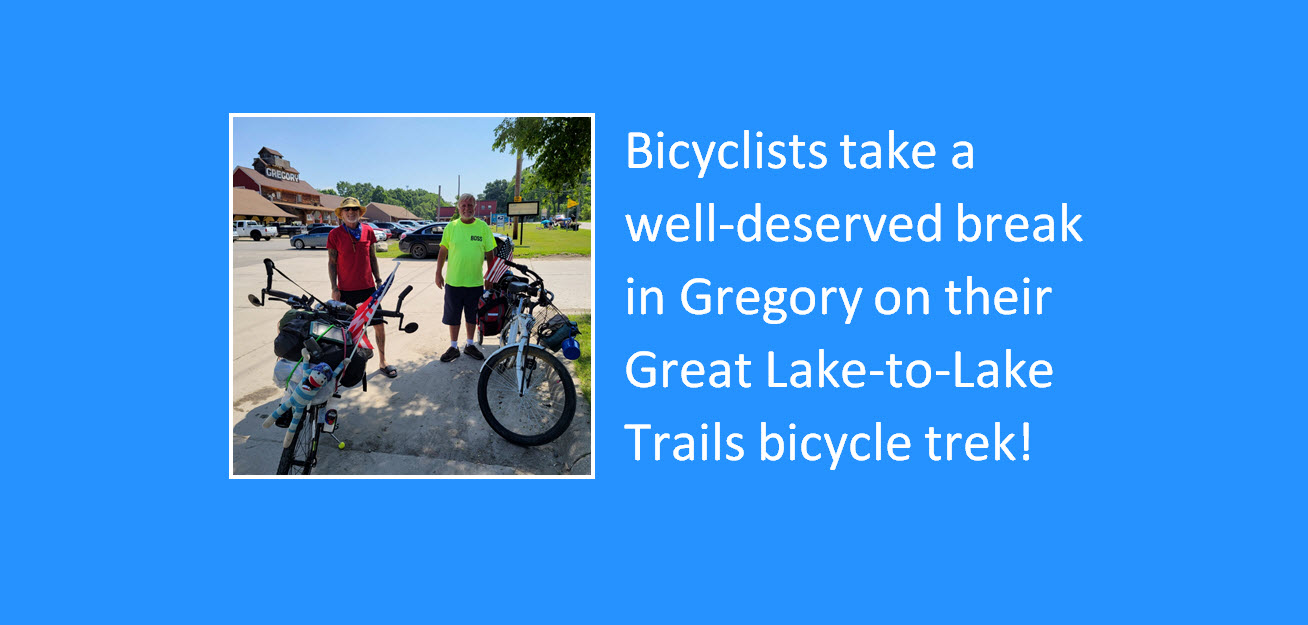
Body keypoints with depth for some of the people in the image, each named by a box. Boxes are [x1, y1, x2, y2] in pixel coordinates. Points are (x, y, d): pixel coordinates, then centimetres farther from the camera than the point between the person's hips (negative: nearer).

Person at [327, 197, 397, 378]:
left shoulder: (368, 231, 4)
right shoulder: (335, 234, -3)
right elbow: (332, 262, 0)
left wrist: (379, 280, 7)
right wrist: (334, 288, -4)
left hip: (368, 287, 2)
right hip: (346, 289, -2)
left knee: (379, 324, 1)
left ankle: (383, 362, 13)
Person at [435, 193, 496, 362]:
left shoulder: (483, 227, -1)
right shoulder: (451, 227, 0)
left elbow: (490, 254, 4)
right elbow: (443, 252, 7)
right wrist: (438, 273, 4)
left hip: (475, 282, 0)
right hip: (453, 281, 0)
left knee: (472, 316, 13)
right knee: (453, 317, 8)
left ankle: (470, 345, 29)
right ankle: (453, 347, 21)